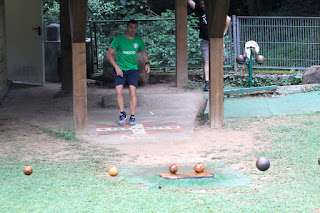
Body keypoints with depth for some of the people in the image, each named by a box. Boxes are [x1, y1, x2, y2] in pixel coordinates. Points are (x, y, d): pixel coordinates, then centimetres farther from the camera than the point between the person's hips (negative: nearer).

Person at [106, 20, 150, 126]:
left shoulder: (138, 40, 3)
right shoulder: (119, 39, -8)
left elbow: (143, 51, 22)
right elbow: (109, 54, -5)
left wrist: (147, 63, 6)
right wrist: (117, 67, -12)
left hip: (133, 68, 1)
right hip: (120, 68, -1)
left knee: (132, 93, -11)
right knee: (118, 91, -14)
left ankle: (132, 117, 2)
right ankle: (122, 113, 7)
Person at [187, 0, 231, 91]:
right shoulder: (199, 9, 1)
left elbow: (228, 19, 0)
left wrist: (224, 32, -1)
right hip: (205, 41, 2)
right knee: (206, 62, -5)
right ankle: (207, 83, -6)